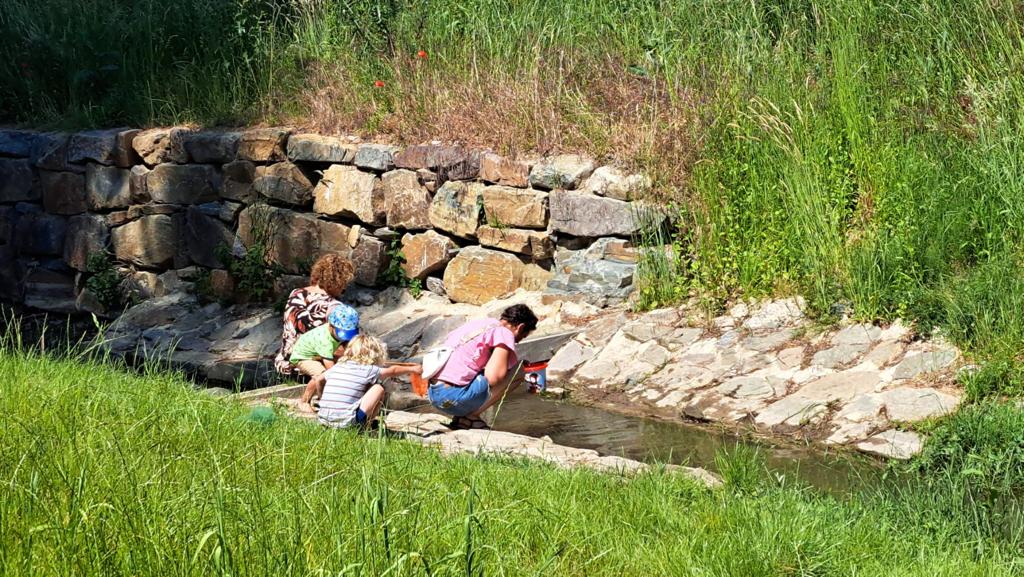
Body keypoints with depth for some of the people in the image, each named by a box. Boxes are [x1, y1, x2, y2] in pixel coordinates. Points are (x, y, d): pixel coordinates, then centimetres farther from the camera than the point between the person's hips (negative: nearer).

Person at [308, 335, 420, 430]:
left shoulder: (337, 366, 15)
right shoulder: (367, 370, 2)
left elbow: (318, 380, 23)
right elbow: (392, 371, 15)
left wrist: (321, 398, 39)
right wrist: (412, 369, 30)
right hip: (346, 421, -6)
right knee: (379, 388, 4)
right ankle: (365, 424, 9)